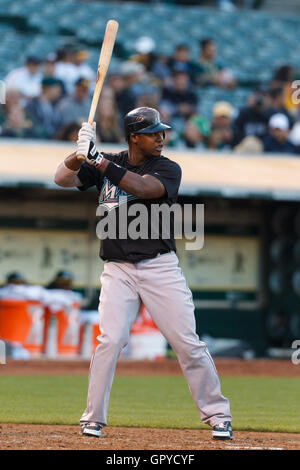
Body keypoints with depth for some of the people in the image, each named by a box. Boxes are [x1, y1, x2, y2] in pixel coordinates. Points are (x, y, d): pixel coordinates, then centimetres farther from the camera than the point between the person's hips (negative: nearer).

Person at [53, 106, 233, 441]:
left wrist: (98, 159, -27)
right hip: (118, 271, 1)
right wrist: (82, 152, -19)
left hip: (160, 267, -1)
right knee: (110, 340, -12)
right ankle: (93, 419, -1)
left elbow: (141, 188, -22)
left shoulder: (168, 169, -3)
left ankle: (217, 414, 9)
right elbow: (63, 179, 0)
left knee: (187, 343, -3)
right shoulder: (108, 164, 8)